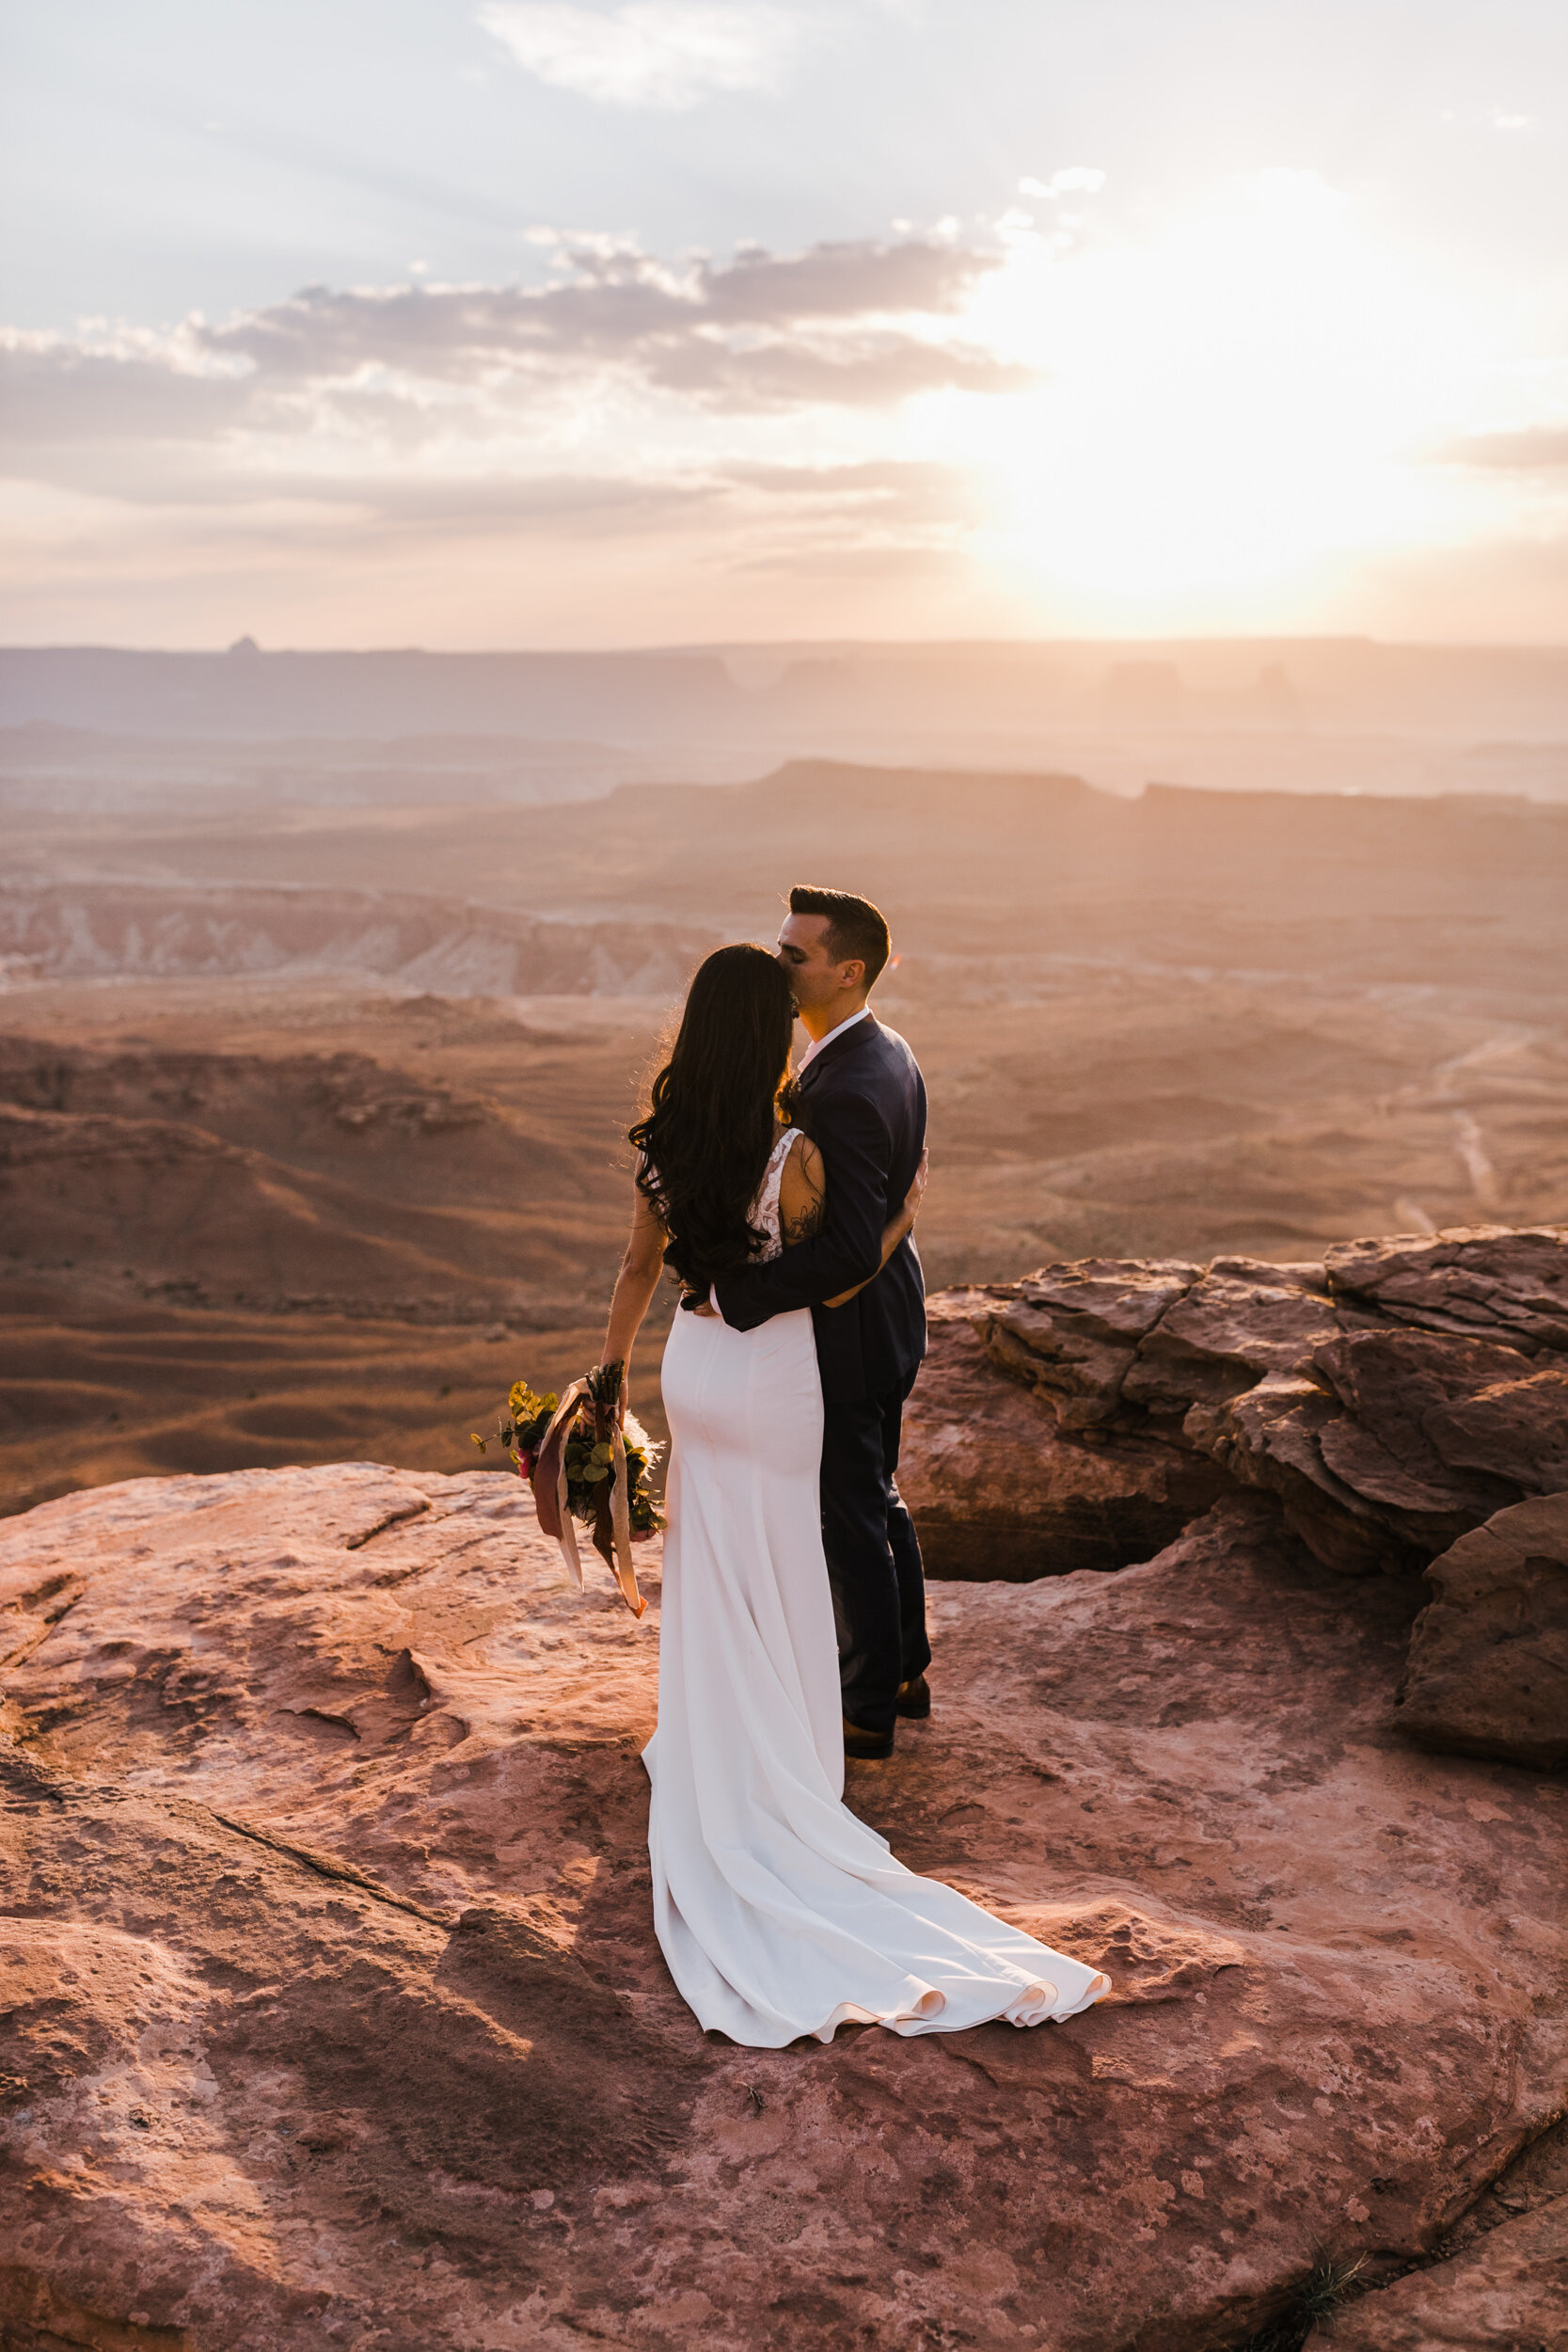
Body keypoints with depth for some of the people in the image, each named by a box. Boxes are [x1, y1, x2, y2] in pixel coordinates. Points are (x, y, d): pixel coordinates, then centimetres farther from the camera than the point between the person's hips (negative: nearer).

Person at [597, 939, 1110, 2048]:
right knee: (773, 1589, 11)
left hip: (695, 1367, 5)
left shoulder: (665, 1142, -7)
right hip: (772, 1382, -5)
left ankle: (712, 1759, 35)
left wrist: (611, 1364, 16)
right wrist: (898, 1223, 4)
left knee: (710, 1572, 20)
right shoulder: (796, 1153, -24)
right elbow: (826, 1289, -11)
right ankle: (767, 1781, 25)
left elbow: (640, 1267, 4)